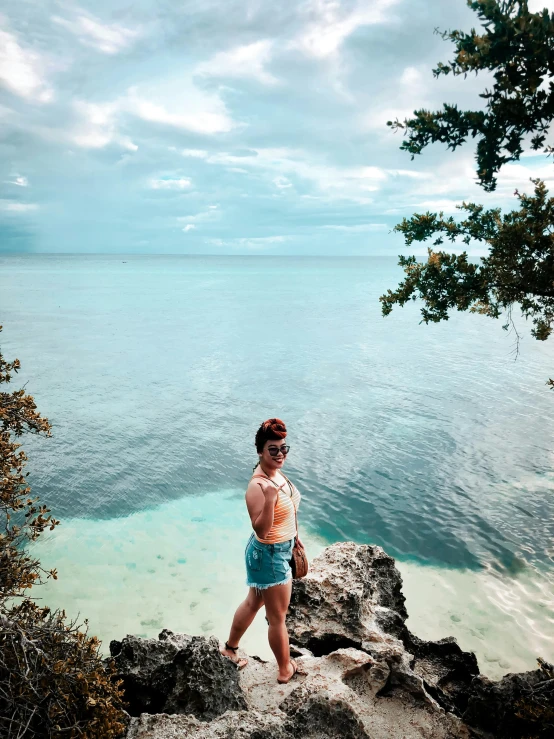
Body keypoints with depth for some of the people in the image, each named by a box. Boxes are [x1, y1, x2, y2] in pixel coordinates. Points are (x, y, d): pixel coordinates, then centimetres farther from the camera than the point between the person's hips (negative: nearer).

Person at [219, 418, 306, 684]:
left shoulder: (276, 472, -2)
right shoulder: (258, 486, -30)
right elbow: (260, 530, -33)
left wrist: (294, 537, 22)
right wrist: (269, 499, -46)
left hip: (280, 549, 9)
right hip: (269, 555, -9)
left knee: (253, 603, 27)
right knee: (277, 617, 13)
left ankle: (229, 648, 48)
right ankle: (286, 669, 35)